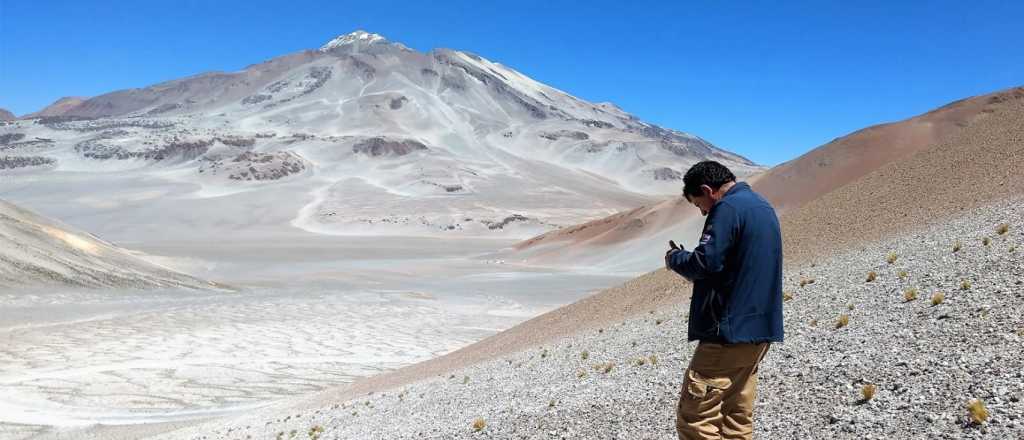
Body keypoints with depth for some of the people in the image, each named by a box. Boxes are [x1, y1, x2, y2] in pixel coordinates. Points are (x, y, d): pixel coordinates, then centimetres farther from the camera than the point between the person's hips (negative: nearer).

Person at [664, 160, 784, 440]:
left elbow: (705, 263, -20)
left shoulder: (728, 208, -12)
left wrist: (674, 258, 0)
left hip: (730, 331, -10)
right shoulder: (763, 206, 18)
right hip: (761, 329, 10)